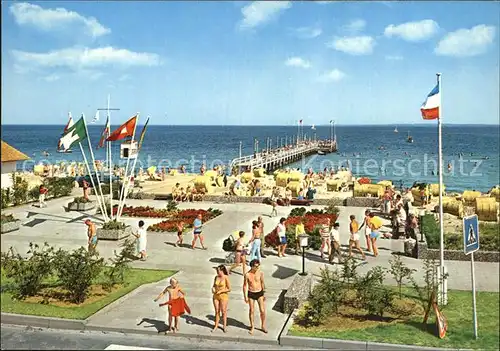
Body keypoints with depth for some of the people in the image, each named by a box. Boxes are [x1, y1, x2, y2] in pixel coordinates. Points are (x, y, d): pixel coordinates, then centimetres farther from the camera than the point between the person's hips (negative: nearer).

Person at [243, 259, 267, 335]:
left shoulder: (260, 273, -6)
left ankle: (263, 326, 21)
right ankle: (252, 327, 25)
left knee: (262, 311, 1)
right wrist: (245, 297, -5)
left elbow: (262, 283, 6)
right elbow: (245, 286, -3)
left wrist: (264, 294, 8)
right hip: (251, 294, -1)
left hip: (259, 293, 1)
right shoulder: (247, 275, -12)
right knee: (251, 311, 8)